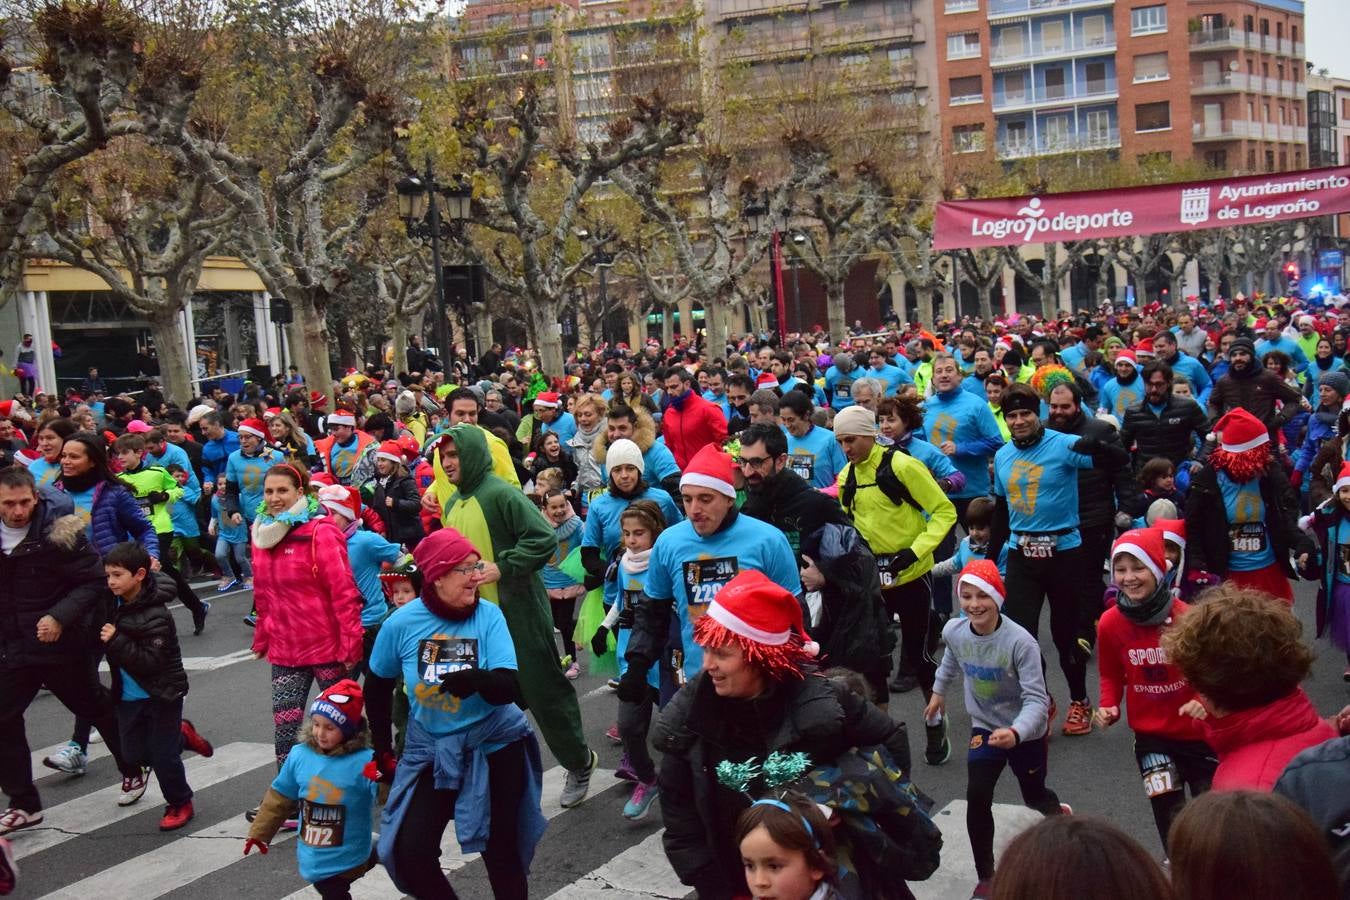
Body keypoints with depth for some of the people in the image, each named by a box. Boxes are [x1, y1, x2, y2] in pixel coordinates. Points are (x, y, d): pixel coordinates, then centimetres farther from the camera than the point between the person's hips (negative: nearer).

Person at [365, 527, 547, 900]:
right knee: (410, 855, -3)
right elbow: (378, 685, 5)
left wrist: (476, 679, -42)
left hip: (495, 744, -1)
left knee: (501, 854, 6)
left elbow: (510, 688, -22)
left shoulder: (489, 616, -14)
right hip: (430, 748, 1)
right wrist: (382, 748, 6)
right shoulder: (402, 623, -11)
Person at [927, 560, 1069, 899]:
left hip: (1026, 732, -3)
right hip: (985, 726, 3)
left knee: (1034, 796, 17)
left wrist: (1016, 732, -51)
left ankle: (1058, 812, 56)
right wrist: (938, 691, 24)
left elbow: (1036, 700, -34)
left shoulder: (1020, 642, -32)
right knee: (977, 797, -13)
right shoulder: (953, 632, -15)